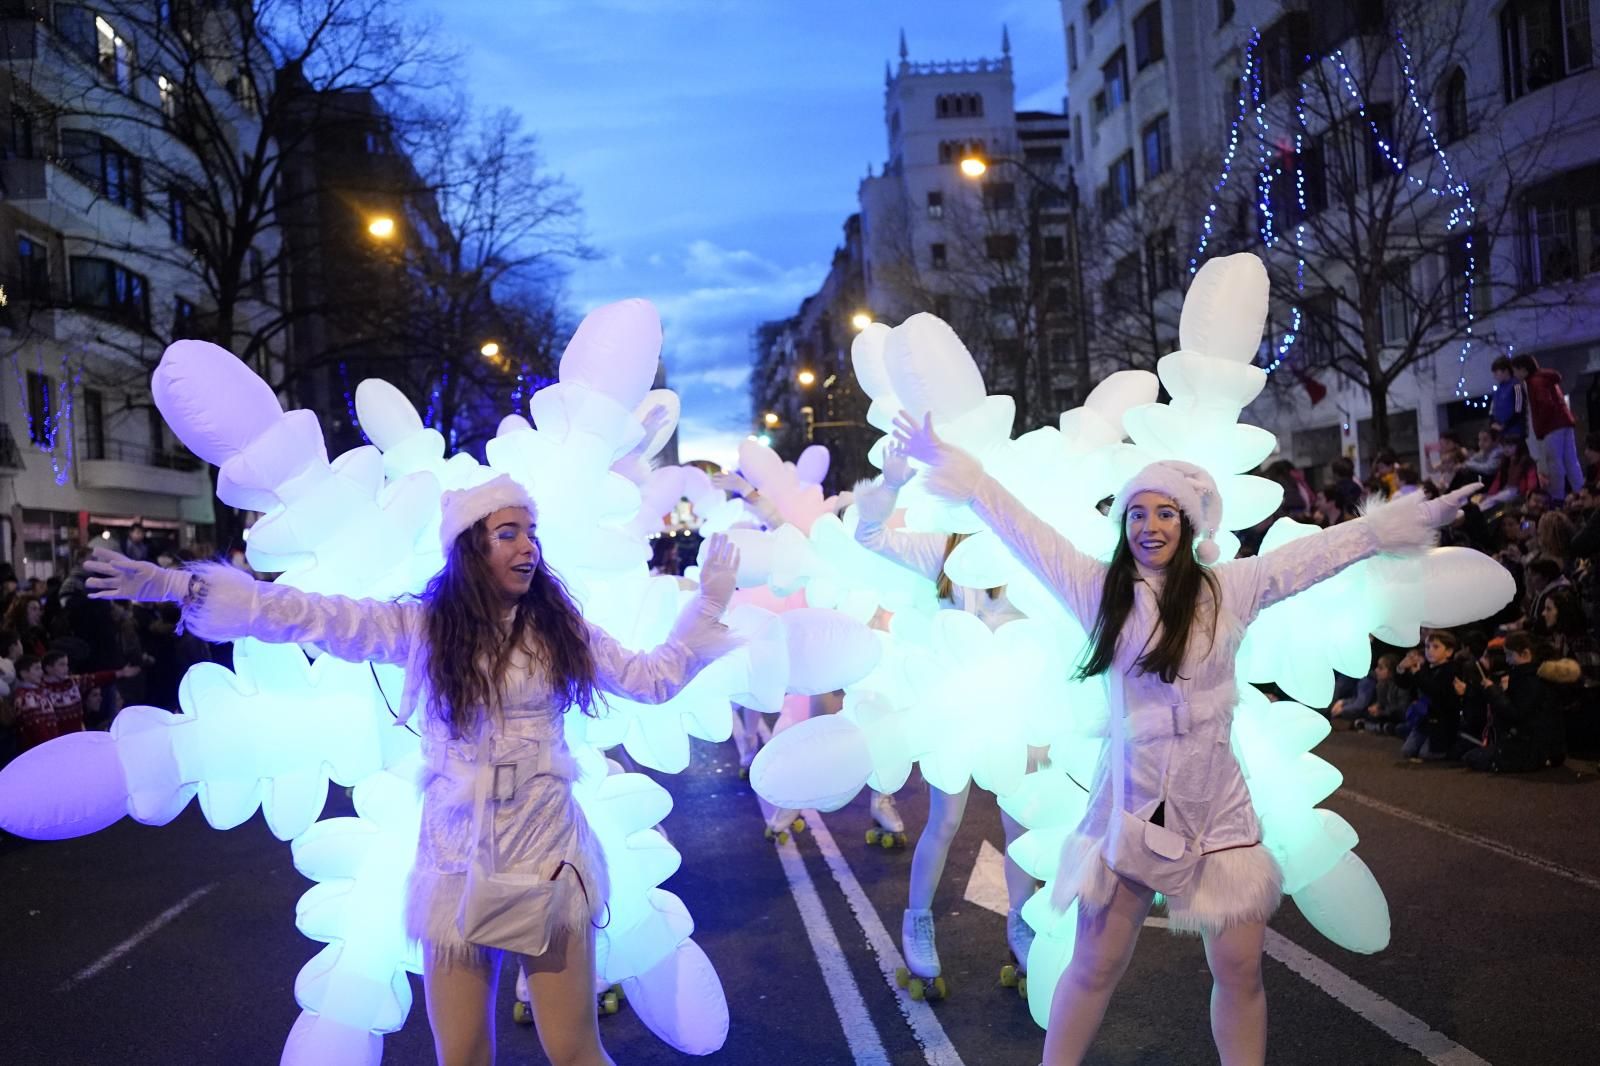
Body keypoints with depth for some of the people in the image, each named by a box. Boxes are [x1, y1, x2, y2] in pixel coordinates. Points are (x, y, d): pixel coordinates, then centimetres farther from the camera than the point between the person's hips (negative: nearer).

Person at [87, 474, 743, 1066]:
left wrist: (708, 603, 8)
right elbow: (308, 615, -6)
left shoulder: (559, 630, 3)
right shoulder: (421, 626, -2)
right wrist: (176, 586, -10)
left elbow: (653, 678, 9)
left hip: (545, 856, 0)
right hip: (456, 861, 0)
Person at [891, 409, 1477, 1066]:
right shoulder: (1100, 588, -1)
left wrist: (1411, 517, 1)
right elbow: (1018, 526, 2)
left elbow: (1324, 548, 1)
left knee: (1239, 968, 6)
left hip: (1215, 806, 0)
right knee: (1094, 967, 7)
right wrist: (946, 461, 4)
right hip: (1128, 801, 0)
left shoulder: (1229, 589, -1)